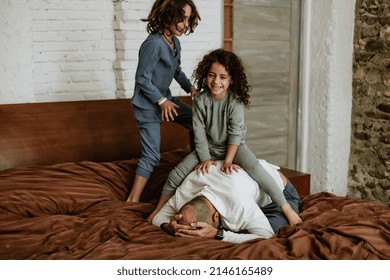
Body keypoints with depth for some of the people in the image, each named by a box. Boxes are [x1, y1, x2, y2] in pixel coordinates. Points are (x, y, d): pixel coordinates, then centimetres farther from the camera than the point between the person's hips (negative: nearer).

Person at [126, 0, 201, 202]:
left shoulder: (175, 42, 1)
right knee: (151, 156, -9)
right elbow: (142, 79, -23)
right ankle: (132, 201, -1)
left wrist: (190, 88, 4)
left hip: (165, 99, 9)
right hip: (148, 105, -9)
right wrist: (162, 101, -18)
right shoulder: (153, 44, -25)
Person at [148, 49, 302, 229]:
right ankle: (159, 209, 12)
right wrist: (205, 159, -17)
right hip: (208, 148, 3)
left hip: (234, 147, -2)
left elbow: (235, 133, -20)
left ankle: (287, 209, -23)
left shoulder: (236, 101, -20)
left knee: (255, 168, -29)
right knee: (176, 174, -9)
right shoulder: (200, 100, -14)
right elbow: (199, 132, -12)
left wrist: (228, 161, -25)